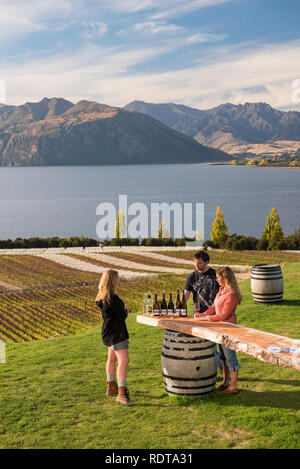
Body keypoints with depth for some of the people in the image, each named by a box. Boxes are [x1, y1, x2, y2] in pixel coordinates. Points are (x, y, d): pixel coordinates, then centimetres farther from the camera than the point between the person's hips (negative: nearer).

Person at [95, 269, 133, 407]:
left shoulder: (101, 297, 5)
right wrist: (125, 311, 2)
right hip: (116, 333, -10)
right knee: (123, 361, -14)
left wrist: (123, 310, 20)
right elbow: (122, 315, -19)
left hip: (108, 332, 11)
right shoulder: (113, 298, -24)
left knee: (112, 359, 23)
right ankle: (121, 393, -19)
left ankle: (111, 387, 38)